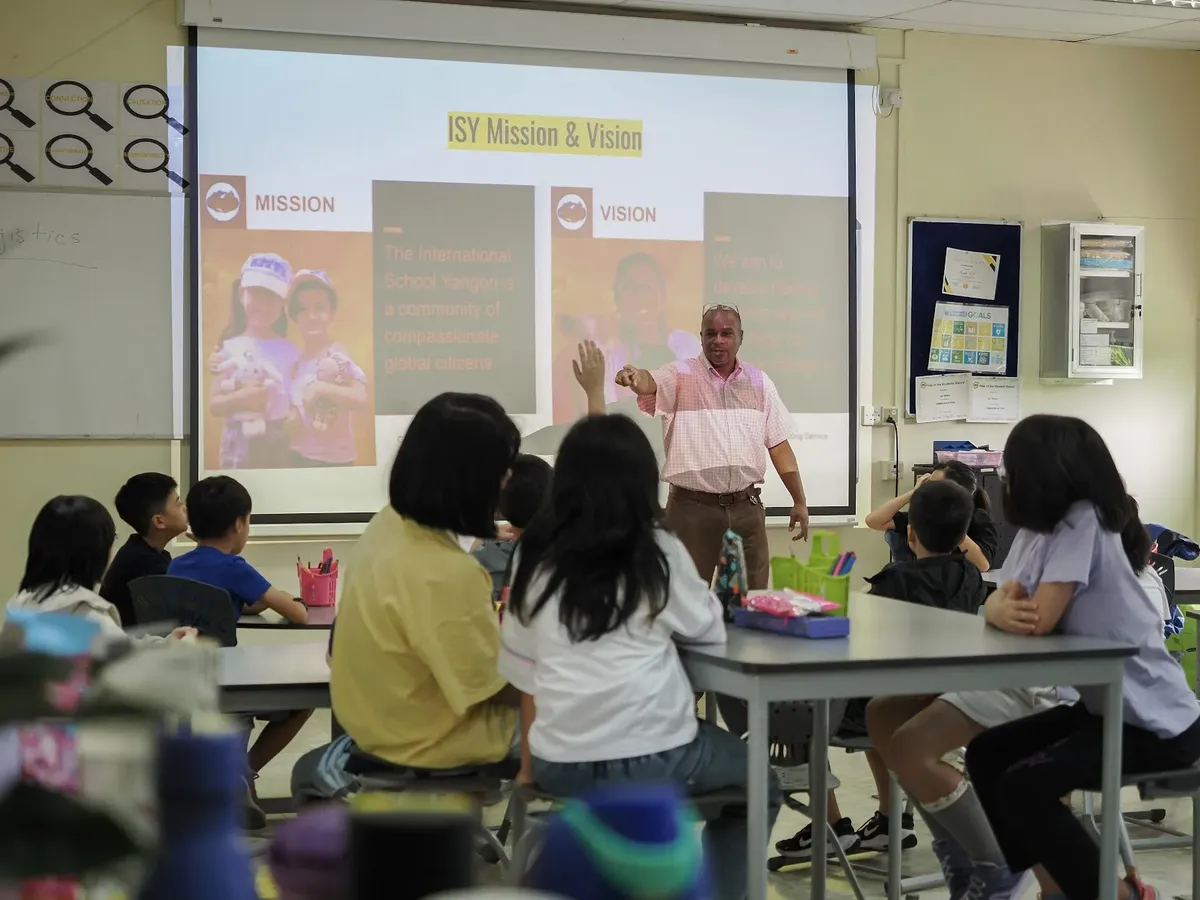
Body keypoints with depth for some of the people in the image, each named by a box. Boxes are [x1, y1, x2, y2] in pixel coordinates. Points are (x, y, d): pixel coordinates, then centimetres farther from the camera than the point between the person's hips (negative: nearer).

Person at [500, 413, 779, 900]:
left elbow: (524, 670, 6)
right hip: (651, 759, -4)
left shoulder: (536, 554, 4)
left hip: (559, 766, 4)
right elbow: (709, 628, 8)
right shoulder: (657, 551, -5)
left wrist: (528, 768, 13)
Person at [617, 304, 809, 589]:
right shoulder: (679, 376, -3)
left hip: (746, 507, 3)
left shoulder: (759, 383, 9)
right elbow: (649, 382, -26)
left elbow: (779, 446, 12)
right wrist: (636, 377, -50)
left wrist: (800, 501, 11)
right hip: (692, 507, -3)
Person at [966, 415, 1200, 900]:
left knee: (1023, 785, -19)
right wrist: (1004, 608, -23)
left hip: (1155, 722, -9)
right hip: (1104, 706, 10)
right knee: (986, 755, 7)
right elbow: (1002, 601, 0)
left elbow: (1040, 619, -27)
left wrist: (1008, 608, -5)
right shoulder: (1040, 526, 7)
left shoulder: (1084, 522, -20)